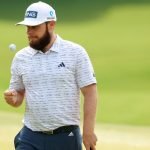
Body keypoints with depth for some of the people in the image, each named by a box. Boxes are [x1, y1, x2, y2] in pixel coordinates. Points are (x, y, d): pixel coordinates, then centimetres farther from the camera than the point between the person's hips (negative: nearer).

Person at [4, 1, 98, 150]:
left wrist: (88, 132, -11)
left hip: (66, 137, -3)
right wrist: (12, 98, -10)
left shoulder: (75, 53, -4)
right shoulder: (21, 57, 7)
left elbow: (90, 93, -5)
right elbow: (18, 95, 14)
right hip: (30, 138, 3)